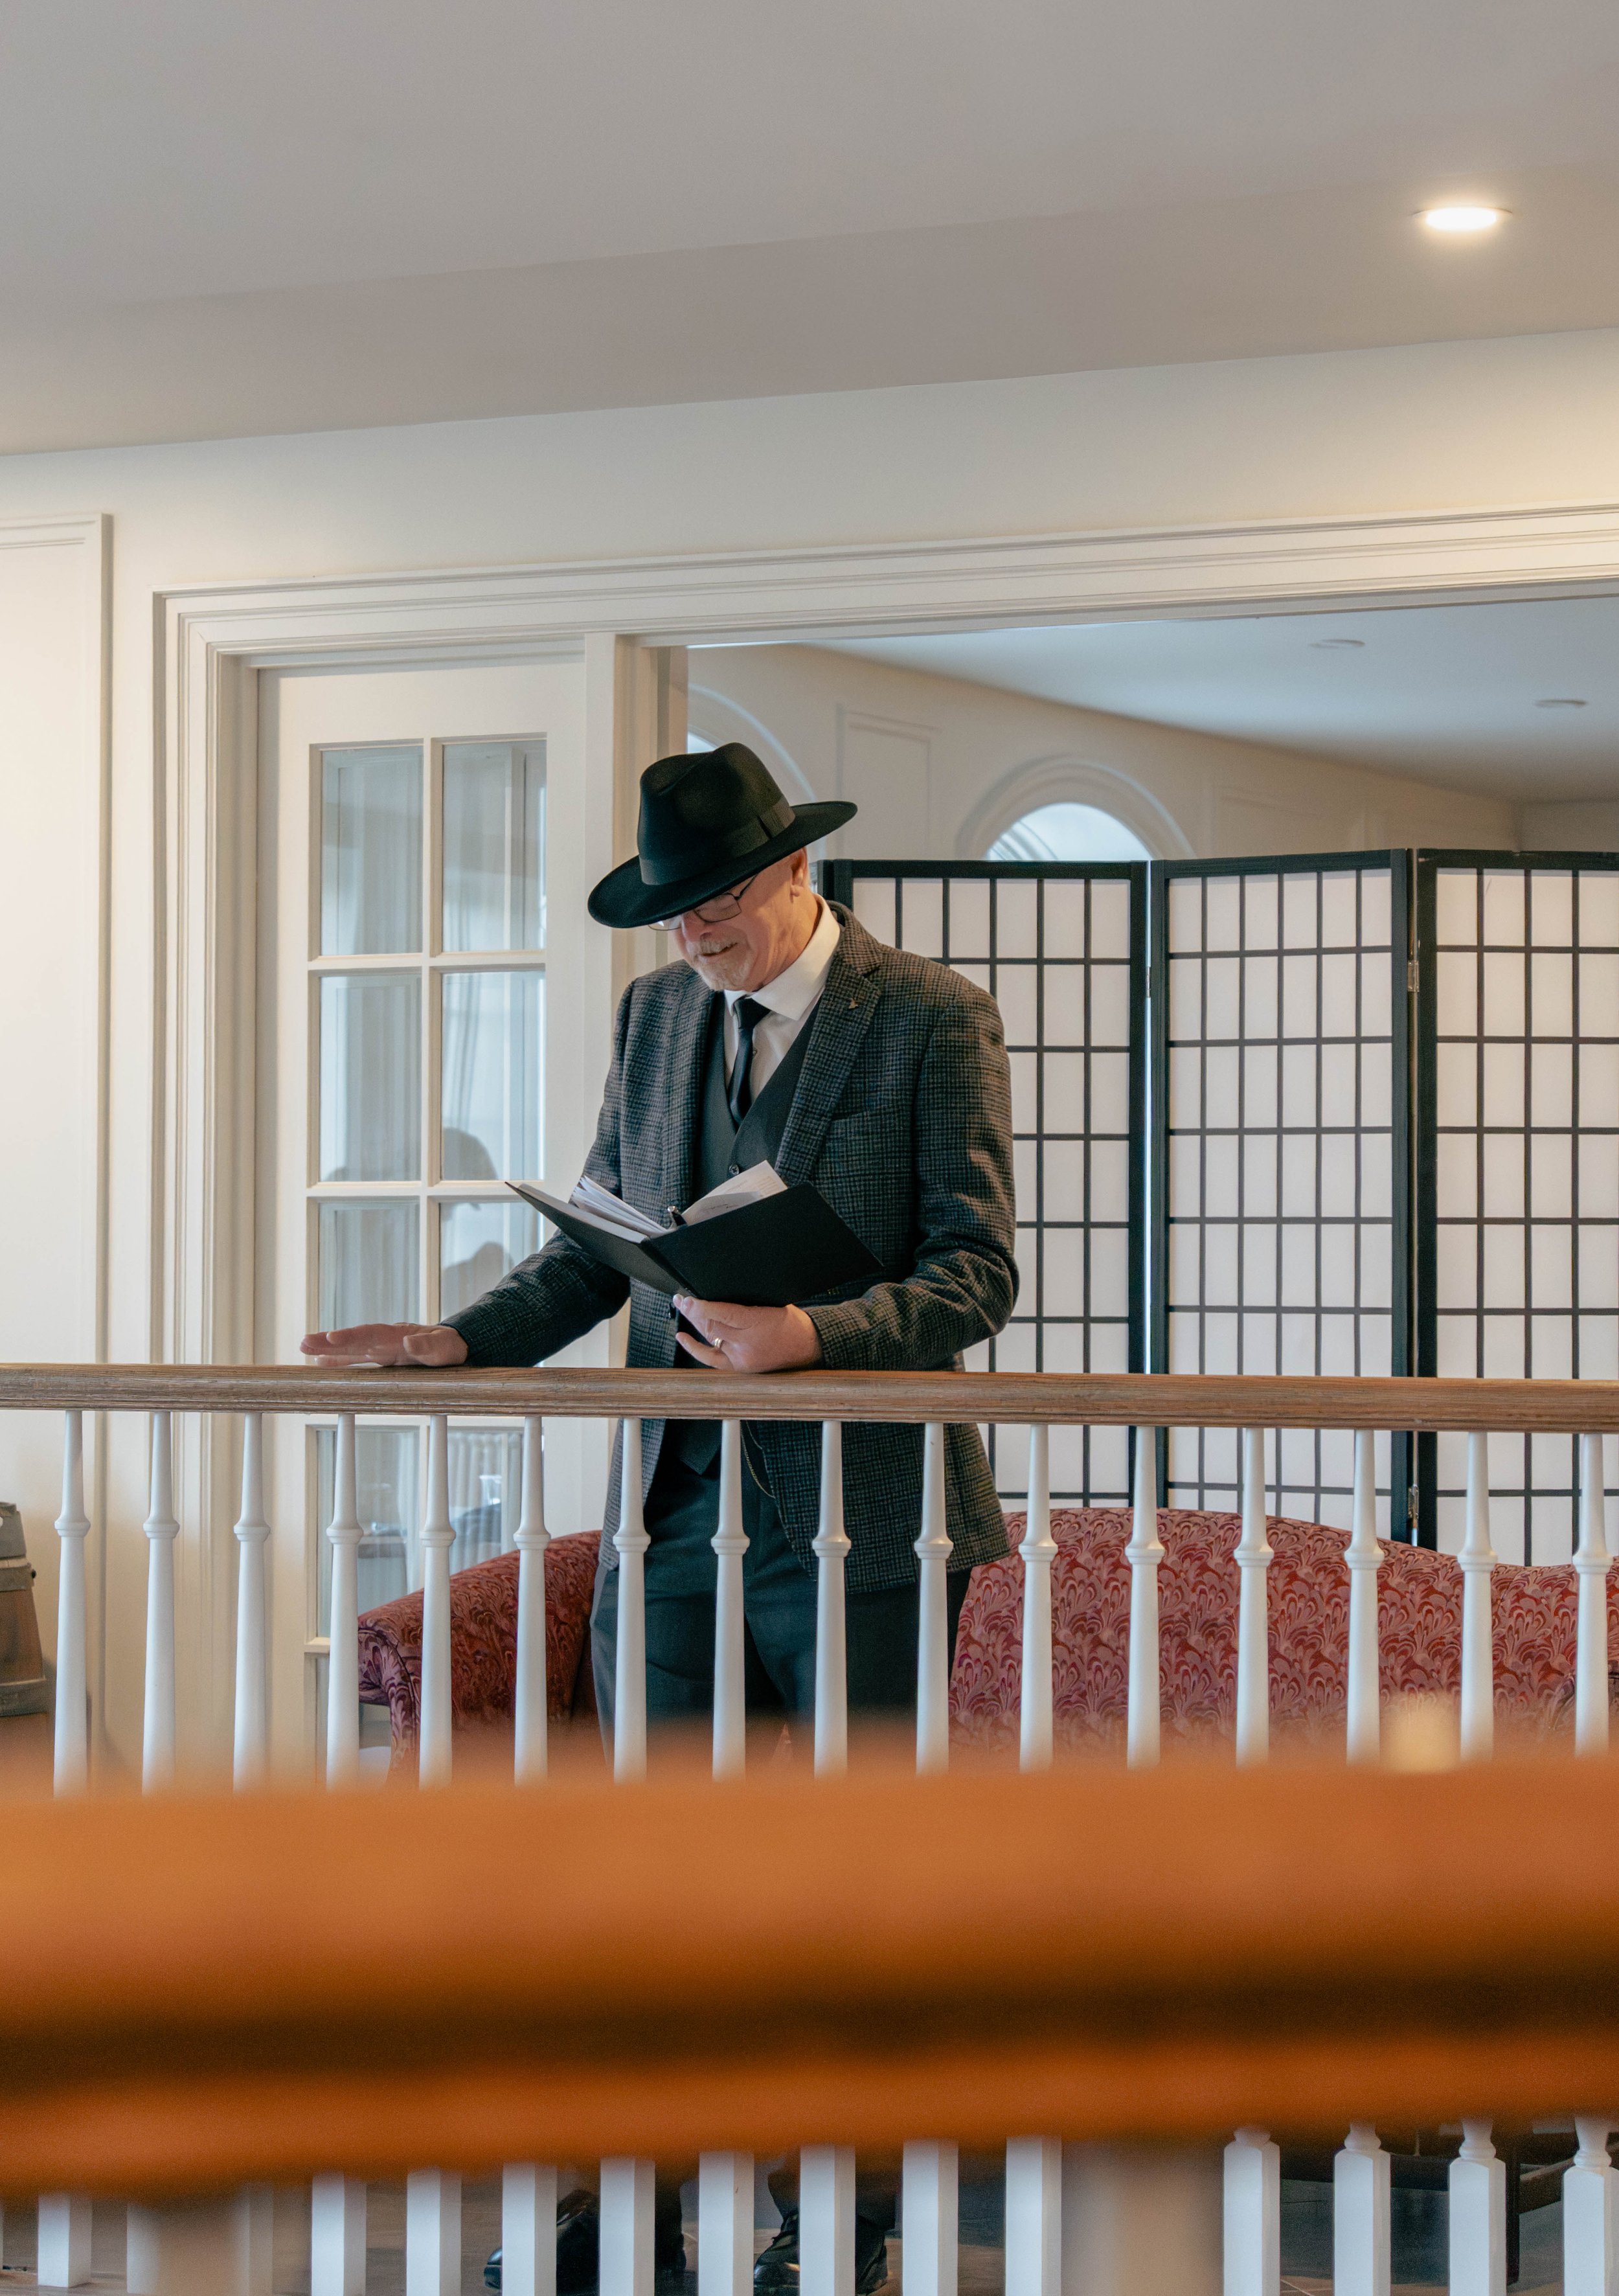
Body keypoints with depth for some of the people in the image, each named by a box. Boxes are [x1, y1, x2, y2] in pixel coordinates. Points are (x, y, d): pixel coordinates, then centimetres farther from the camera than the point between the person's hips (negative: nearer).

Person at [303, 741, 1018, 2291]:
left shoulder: (932, 1022, -4)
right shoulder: (654, 1015, 13)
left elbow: (974, 1276, -8)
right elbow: (598, 1247, 15)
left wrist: (810, 1333, -23)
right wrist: (460, 1340, 0)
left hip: (857, 1515, -5)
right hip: (676, 1509, 5)